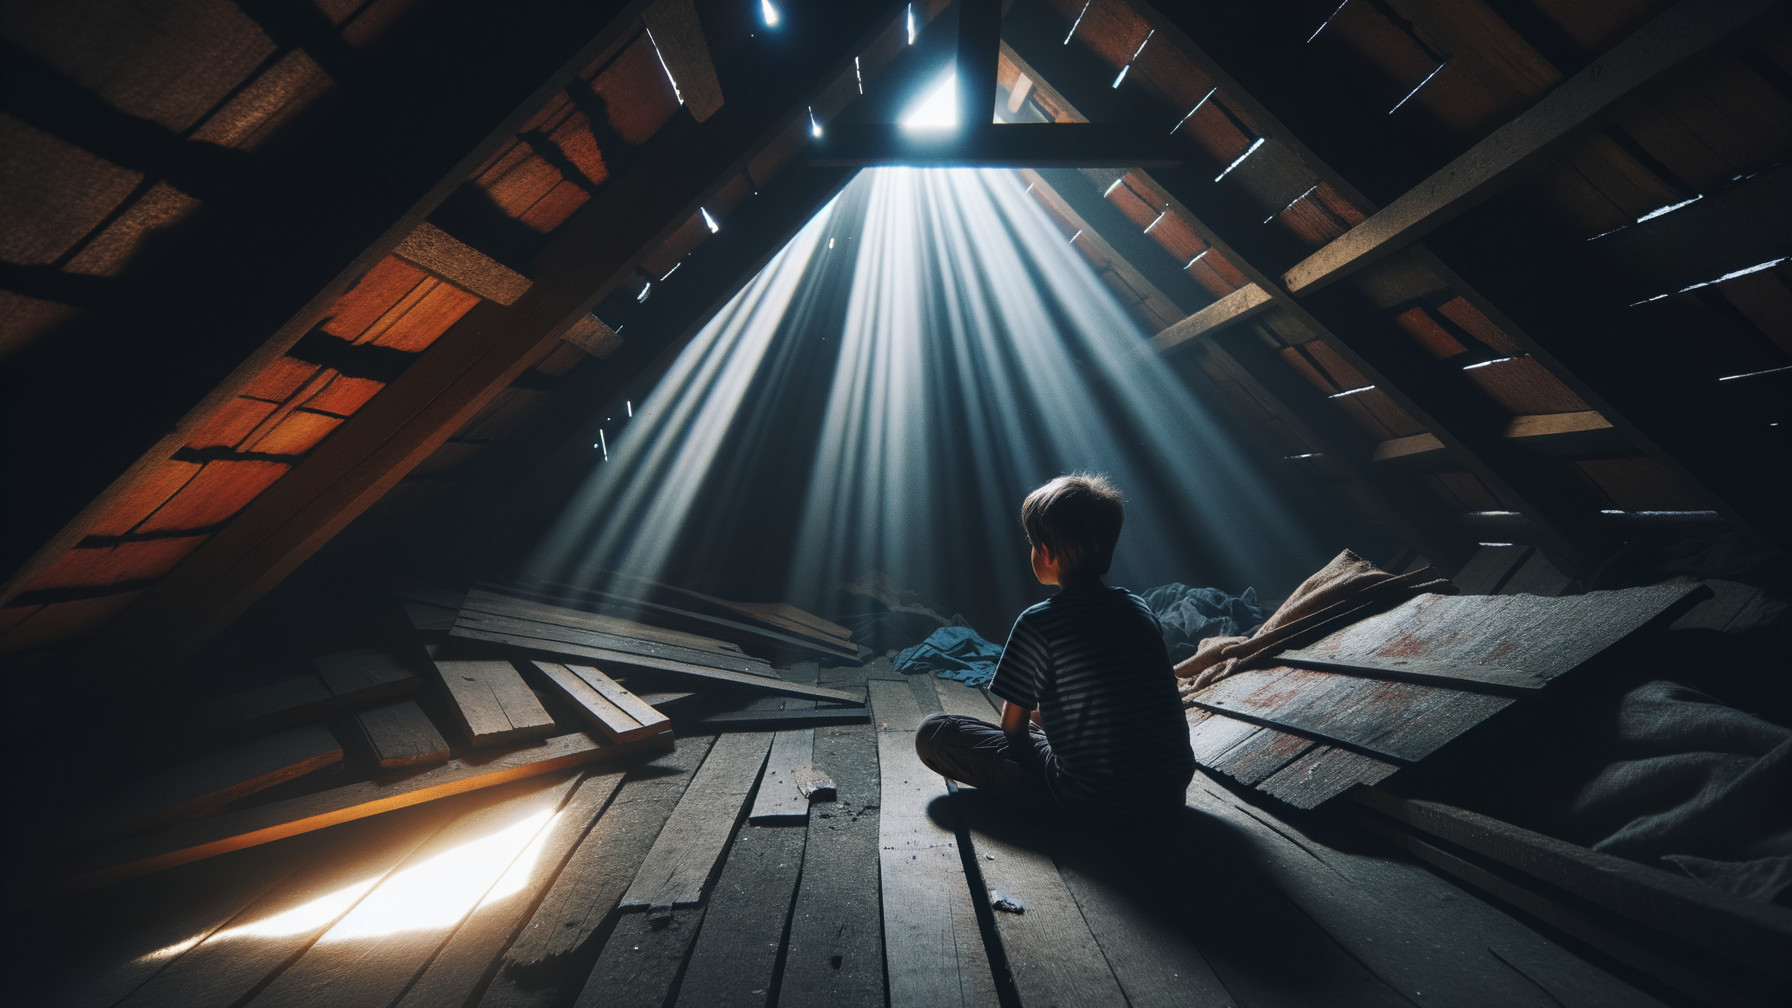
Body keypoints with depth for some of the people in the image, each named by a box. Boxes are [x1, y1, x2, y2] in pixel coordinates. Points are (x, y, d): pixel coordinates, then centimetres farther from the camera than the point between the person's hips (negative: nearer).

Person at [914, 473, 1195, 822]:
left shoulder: (1037, 623, -17)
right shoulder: (1139, 607, 2)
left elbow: (1013, 729, -7)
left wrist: (1037, 716, 15)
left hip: (1097, 801, -7)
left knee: (932, 733, -4)